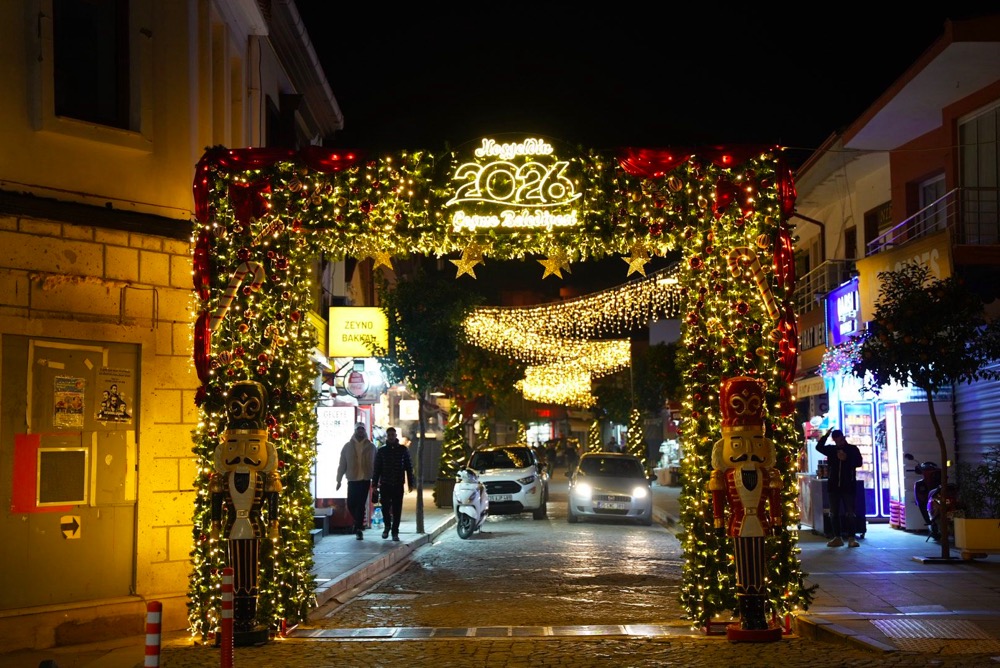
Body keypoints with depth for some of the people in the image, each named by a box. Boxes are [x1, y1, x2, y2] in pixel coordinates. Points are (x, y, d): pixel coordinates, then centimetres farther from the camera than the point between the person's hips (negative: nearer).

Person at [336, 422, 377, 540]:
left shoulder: (371, 446, 5)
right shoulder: (348, 446, 6)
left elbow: (375, 464, 6)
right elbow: (342, 464, 7)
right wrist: (339, 480, 4)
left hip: (365, 480, -1)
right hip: (352, 480, 1)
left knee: (361, 505, -6)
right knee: (351, 504, 3)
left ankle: (359, 528, -1)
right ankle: (359, 524, 27)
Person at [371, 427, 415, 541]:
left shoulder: (403, 450, 6)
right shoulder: (381, 451, 6)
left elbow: (409, 467, 7)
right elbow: (376, 468, 6)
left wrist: (411, 483, 2)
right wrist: (374, 484, 1)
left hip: (398, 485, 0)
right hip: (385, 484, 0)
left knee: (397, 509, 0)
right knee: (385, 507, -3)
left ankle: (395, 531, 8)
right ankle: (387, 526, 22)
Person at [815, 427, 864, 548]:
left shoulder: (853, 448, 4)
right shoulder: (831, 449, 8)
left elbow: (859, 462, -3)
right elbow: (819, 447, -7)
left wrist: (847, 459, -16)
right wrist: (826, 435, -16)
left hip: (848, 485, -3)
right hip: (833, 485, 3)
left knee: (850, 513, -3)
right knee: (834, 513, 5)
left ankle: (852, 538, -1)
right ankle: (837, 538, 11)